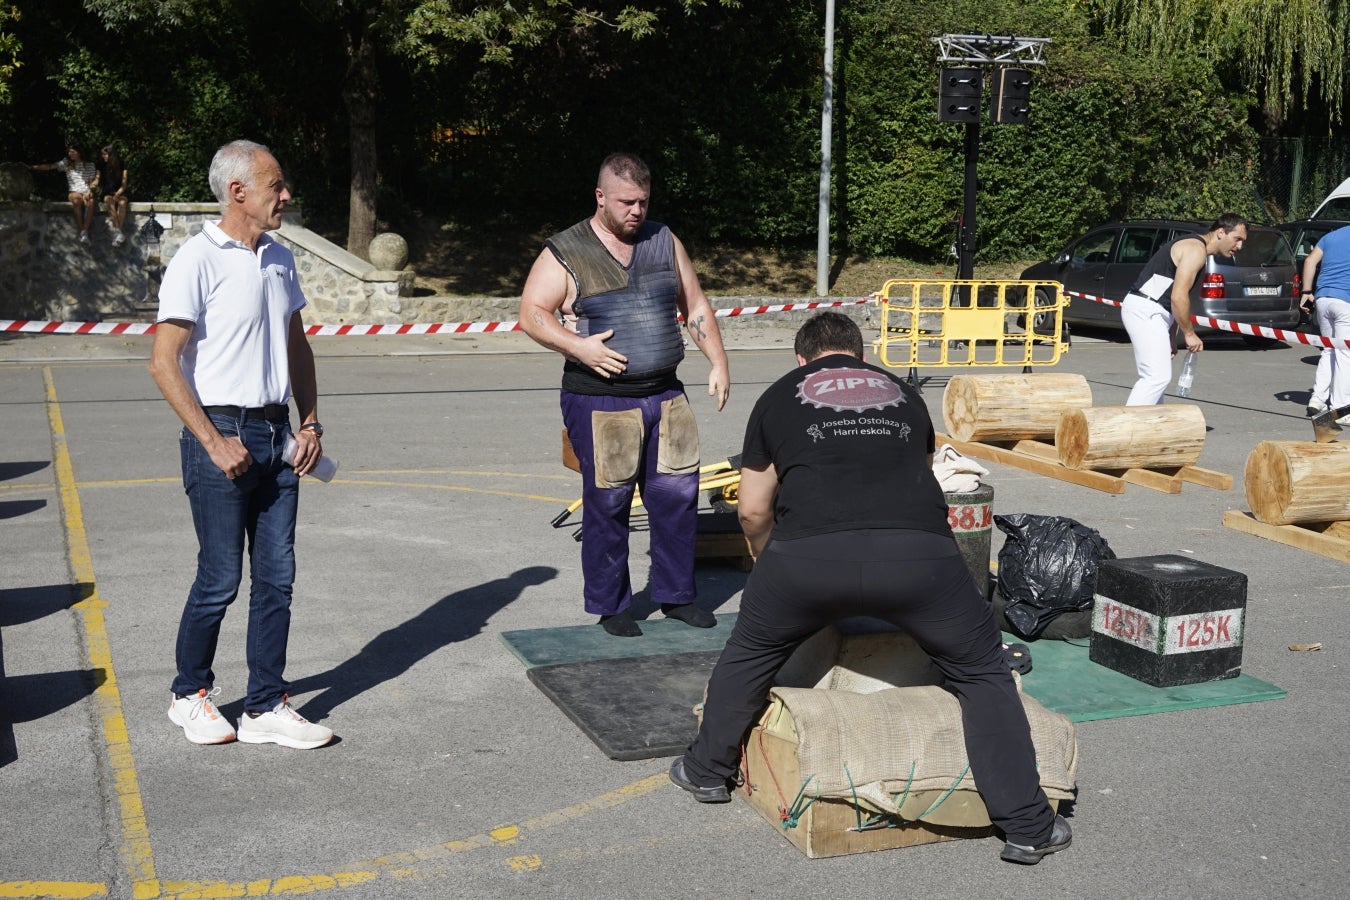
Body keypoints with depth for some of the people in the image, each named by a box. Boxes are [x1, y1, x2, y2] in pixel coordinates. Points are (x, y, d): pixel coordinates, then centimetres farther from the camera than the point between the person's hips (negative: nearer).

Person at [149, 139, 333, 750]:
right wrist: (214, 442, -15)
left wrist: (310, 424, 11)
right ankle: (189, 695, 22)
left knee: (275, 577, 7)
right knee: (220, 578, 1)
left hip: (277, 436, 7)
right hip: (223, 434, -7)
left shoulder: (280, 259, 12)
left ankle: (265, 708, 16)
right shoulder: (198, 259, -10)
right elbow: (164, 362, -13)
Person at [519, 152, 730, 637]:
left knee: (678, 495, 6)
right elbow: (531, 313, -7)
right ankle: (610, 606, 15)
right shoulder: (566, 252, -3)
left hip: (666, 395, 5)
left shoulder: (663, 241, 11)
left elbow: (695, 306, 16)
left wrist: (718, 361, 6)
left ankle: (676, 595, 22)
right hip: (600, 402, -4)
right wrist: (579, 347, -21)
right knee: (608, 505, 1)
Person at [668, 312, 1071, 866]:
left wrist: (769, 562, 42)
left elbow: (752, 510, 23)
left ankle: (707, 772, 43)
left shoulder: (779, 398, 24)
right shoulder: (904, 394, 31)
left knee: (750, 653, 27)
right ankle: (1029, 827, 20)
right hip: (920, 553, 1)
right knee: (982, 673, 20)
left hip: (808, 555, 0)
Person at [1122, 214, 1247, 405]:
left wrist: (1171, 338, 22)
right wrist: (1189, 333, -9)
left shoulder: (1194, 247, 21)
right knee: (1158, 377, -18)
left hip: (1148, 311, 11)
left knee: (1156, 376, 14)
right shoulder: (1196, 249, -12)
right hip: (1145, 311, -11)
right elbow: (1178, 297, -19)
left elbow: (1174, 298, 24)